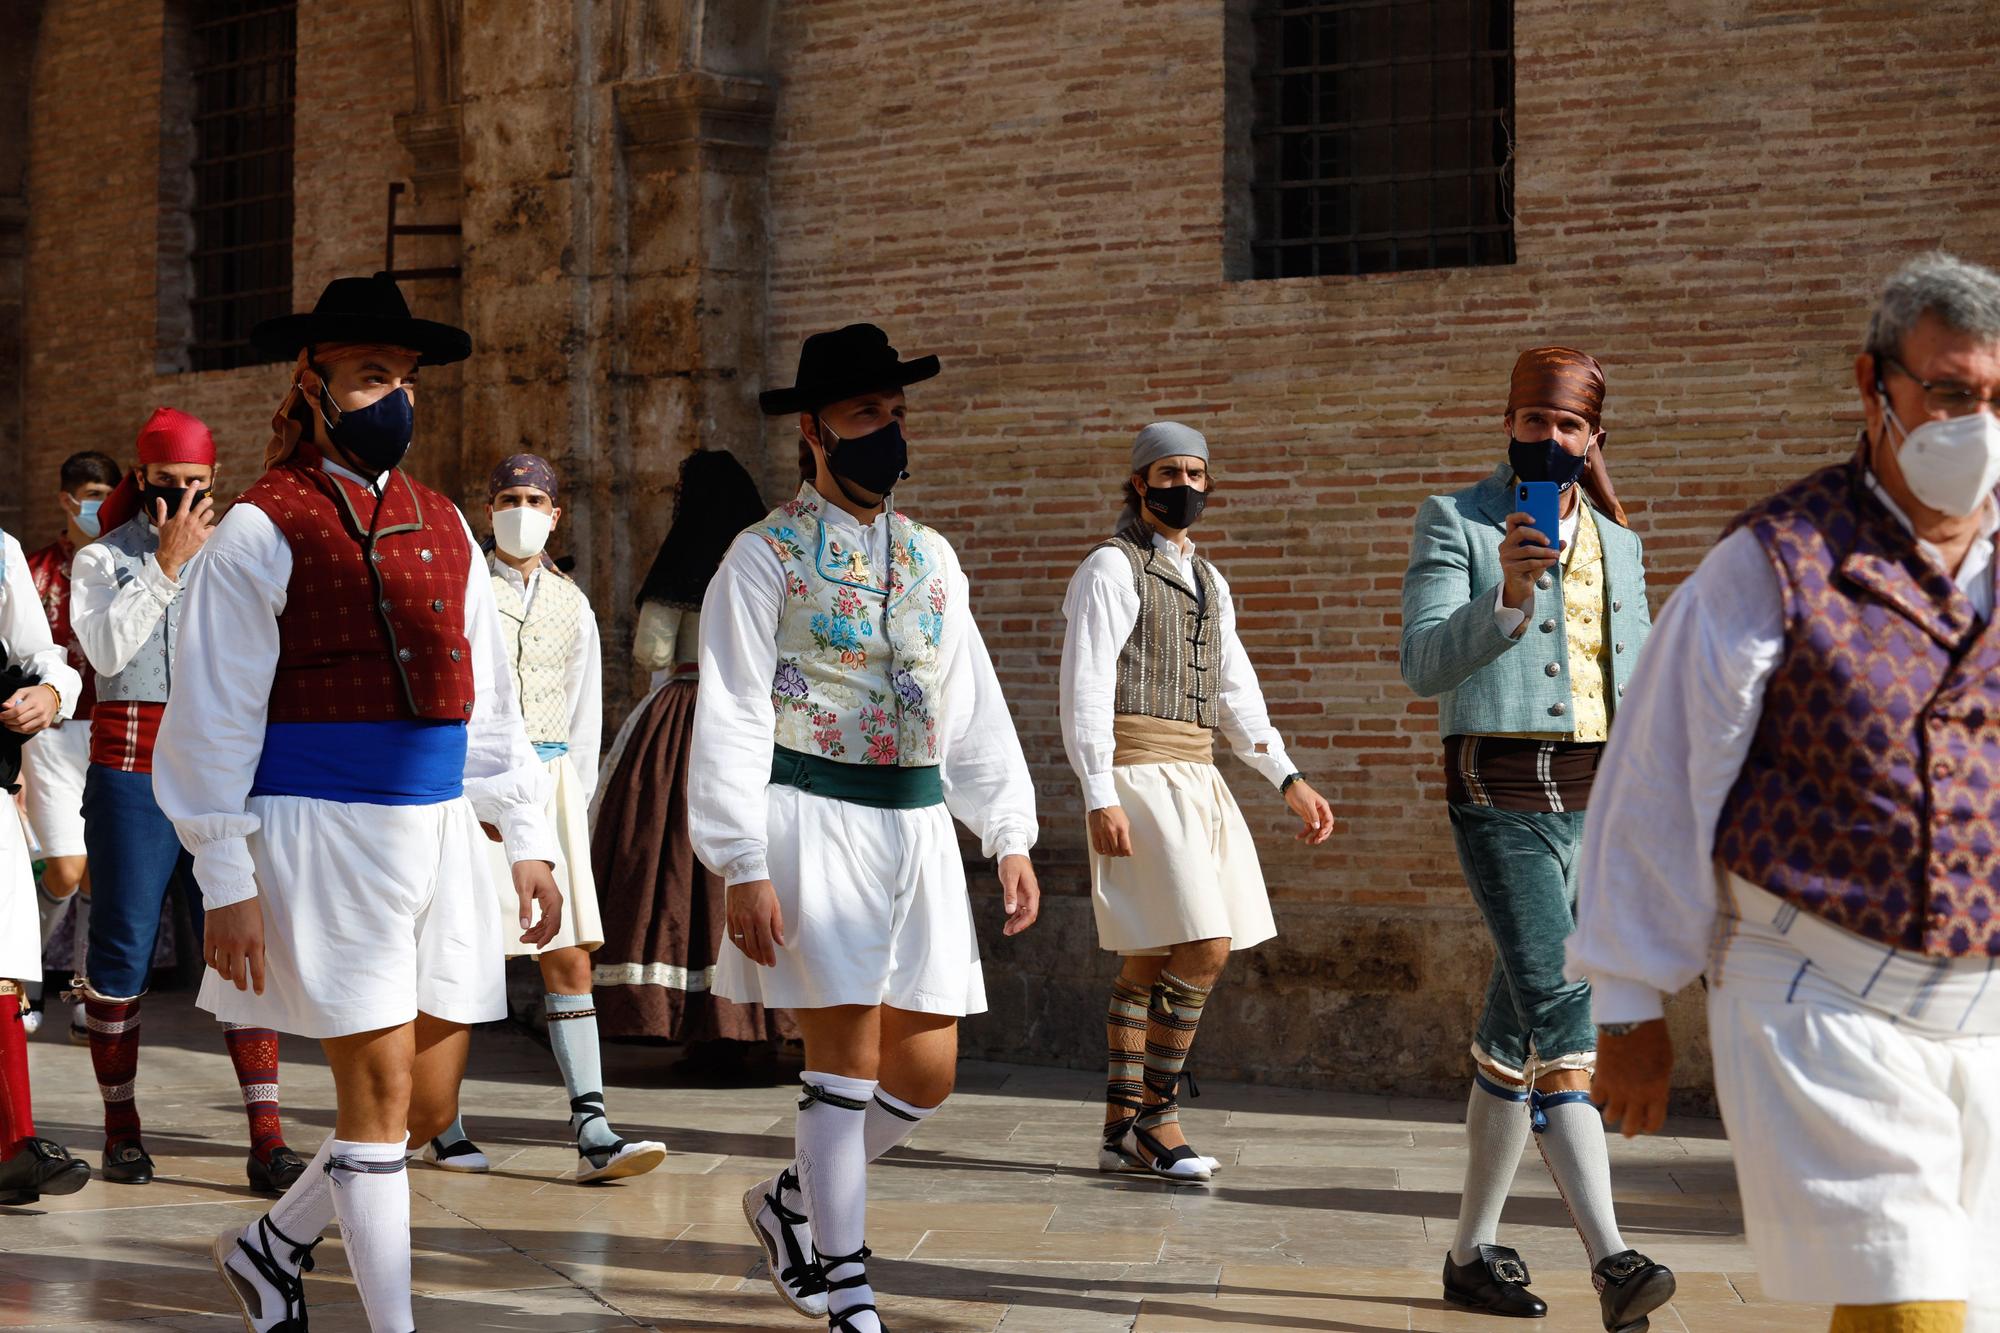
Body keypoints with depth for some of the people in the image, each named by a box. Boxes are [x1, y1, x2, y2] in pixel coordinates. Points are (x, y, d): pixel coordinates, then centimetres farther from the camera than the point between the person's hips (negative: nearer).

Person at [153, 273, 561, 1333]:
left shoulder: (445, 529, 13)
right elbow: (213, 716, -7)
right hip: (322, 834, -6)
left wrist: (526, 839, 12)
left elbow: (486, 697, 18)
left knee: (429, 1107, 9)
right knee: (380, 1091, -4)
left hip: (438, 830, 6)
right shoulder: (263, 531, -6)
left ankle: (272, 1246, 31)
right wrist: (225, 884, -11)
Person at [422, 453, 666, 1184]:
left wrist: (574, 799, 9)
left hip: (548, 786, 4)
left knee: (570, 959, -3)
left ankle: (591, 1131, -6)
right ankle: (440, 1124, 15)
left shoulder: (571, 604, 14)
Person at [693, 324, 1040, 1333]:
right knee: (848, 1059, -7)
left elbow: (973, 708, 17)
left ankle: (791, 1200, 31)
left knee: (925, 1074, 6)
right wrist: (743, 865, -15)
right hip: (815, 822, -6)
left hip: (917, 824, 6)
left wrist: (1010, 836, 12)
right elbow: (731, 717, -8)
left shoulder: (932, 559, 14)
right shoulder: (767, 556, -4)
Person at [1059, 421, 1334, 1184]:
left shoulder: (1207, 582, 20)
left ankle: (1124, 1133, 11)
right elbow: (1086, 686, -12)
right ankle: (1157, 1115, -5)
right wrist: (1100, 798, -21)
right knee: (1205, 946, -14)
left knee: (1148, 962, 8)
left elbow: (1235, 693, 20)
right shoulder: (1110, 568, -5)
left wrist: (1290, 782, 11)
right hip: (1138, 777, -8)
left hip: (1195, 781, 8)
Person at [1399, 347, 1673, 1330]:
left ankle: (1474, 1252, 18)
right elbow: (1423, 663, -12)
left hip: (1597, 801, 5)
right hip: (1502, 793, -5)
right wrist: (1506, 600, -29)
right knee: (1558, 1011, -18)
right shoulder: (1455, 522, 1)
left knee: (1518, 1025, 9)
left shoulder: (1618, 544, 18)